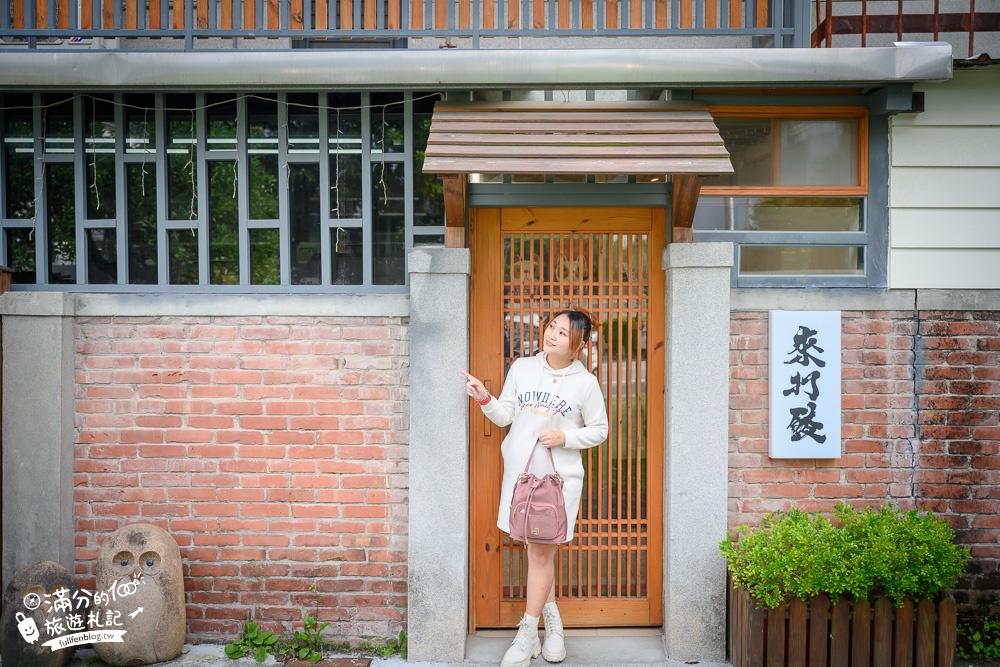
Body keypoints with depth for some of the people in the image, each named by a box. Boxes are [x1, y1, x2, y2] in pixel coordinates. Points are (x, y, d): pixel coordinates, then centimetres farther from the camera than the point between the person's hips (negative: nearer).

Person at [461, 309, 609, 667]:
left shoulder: (586, 383, -5)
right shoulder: (521, 367, 2)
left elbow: (599, 430, 3)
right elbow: (505, 416, 5)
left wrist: (565, 437, -12)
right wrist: (484, 397, -12)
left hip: (559, 476, -3)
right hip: (520, 471, 3)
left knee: (541, 552, 0)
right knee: (537, 550, 13)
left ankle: (527, 635, 14)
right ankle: (553, 623, 31)